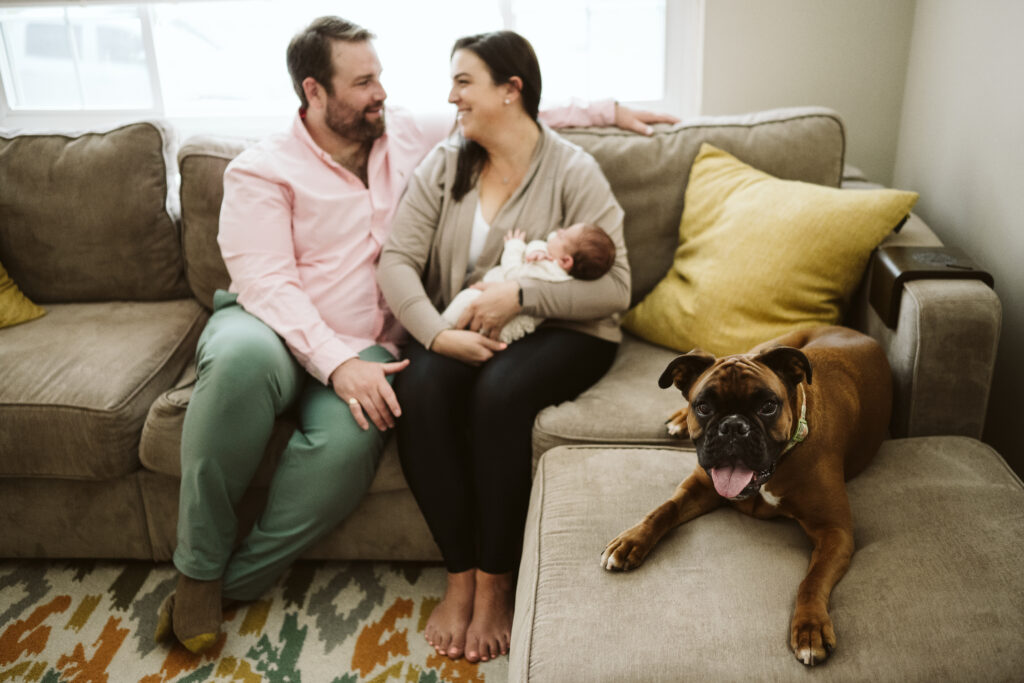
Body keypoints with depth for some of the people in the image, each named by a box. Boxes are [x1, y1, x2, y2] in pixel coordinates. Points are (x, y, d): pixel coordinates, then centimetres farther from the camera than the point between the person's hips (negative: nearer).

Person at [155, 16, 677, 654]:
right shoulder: (263, 169, -1)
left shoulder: (407, 136, 12)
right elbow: (266, 283, -13)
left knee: (351, 439, -34)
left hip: (362, 350, 2)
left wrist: (606, 110, 21)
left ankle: (234, 583, -14)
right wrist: (336, 362, -27)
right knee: (245, 358, -40)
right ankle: (198, 568, -20)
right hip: (273, 329, -2)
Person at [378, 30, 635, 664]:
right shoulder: (445, 164, 6)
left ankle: (495, 585, -16)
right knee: (420, 390, -28)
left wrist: (520, 296, -22)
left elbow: (614, 287, -12)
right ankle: (459, 577, -15)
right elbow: (398, 259, -4)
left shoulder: (572, 171, -6)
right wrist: (439, 333, -20)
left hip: (558, 332, -3)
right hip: (457, 331, 4)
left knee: (498, 394, -34)